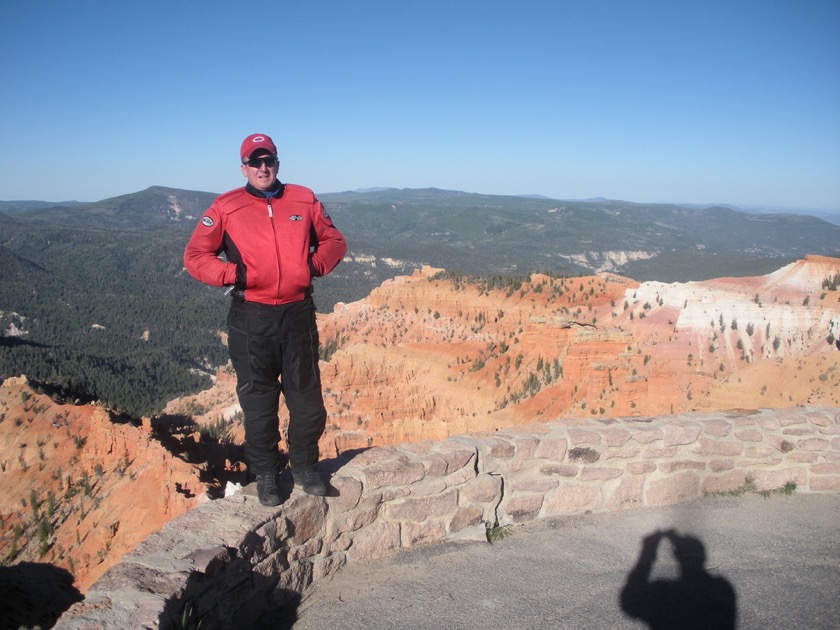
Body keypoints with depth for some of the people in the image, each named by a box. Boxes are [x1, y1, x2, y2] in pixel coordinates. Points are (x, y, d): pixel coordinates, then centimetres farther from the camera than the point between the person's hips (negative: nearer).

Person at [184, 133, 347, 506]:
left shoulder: (304, 200, 7)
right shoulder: (225, 207, 1)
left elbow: (334, 241, 16)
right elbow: (194, 256, 2)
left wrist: (316, 264, -3)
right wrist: (230, 273, -12)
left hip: (298, 313, 2)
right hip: (251, 318, -2)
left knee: (307, 396, 9)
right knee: (258, 401, 8)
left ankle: (304, 467, 29)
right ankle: (265, 476, 26)